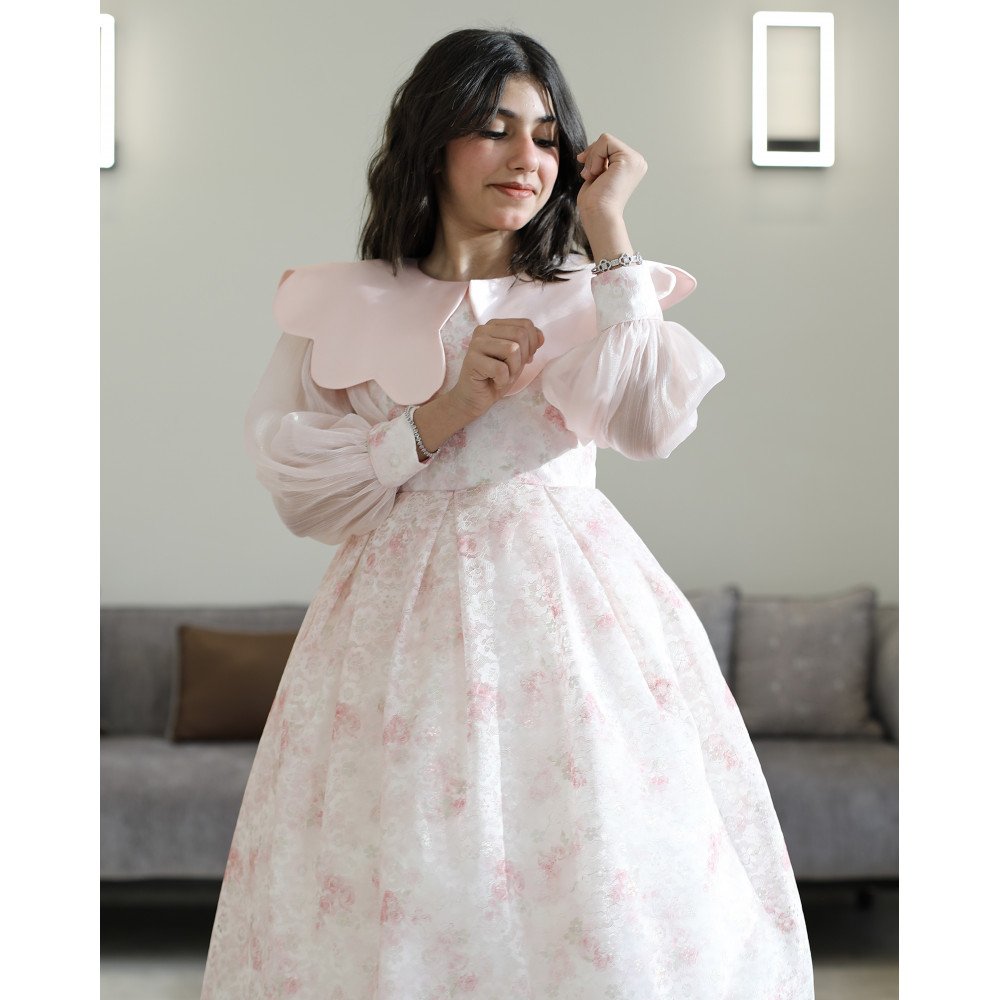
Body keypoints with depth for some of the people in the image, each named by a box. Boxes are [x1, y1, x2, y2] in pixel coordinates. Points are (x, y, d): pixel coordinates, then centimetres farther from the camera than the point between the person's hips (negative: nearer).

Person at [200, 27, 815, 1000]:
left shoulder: (586, 293, 9)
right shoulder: (339, 305, 6)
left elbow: (652, 424, -11)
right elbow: (299, 490, 1)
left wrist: (608, 229, -7)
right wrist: (442, 415, -10)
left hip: (575, 602, 1)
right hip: (409, 617, -1)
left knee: (608, 888, -3)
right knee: (411, 887, -2)